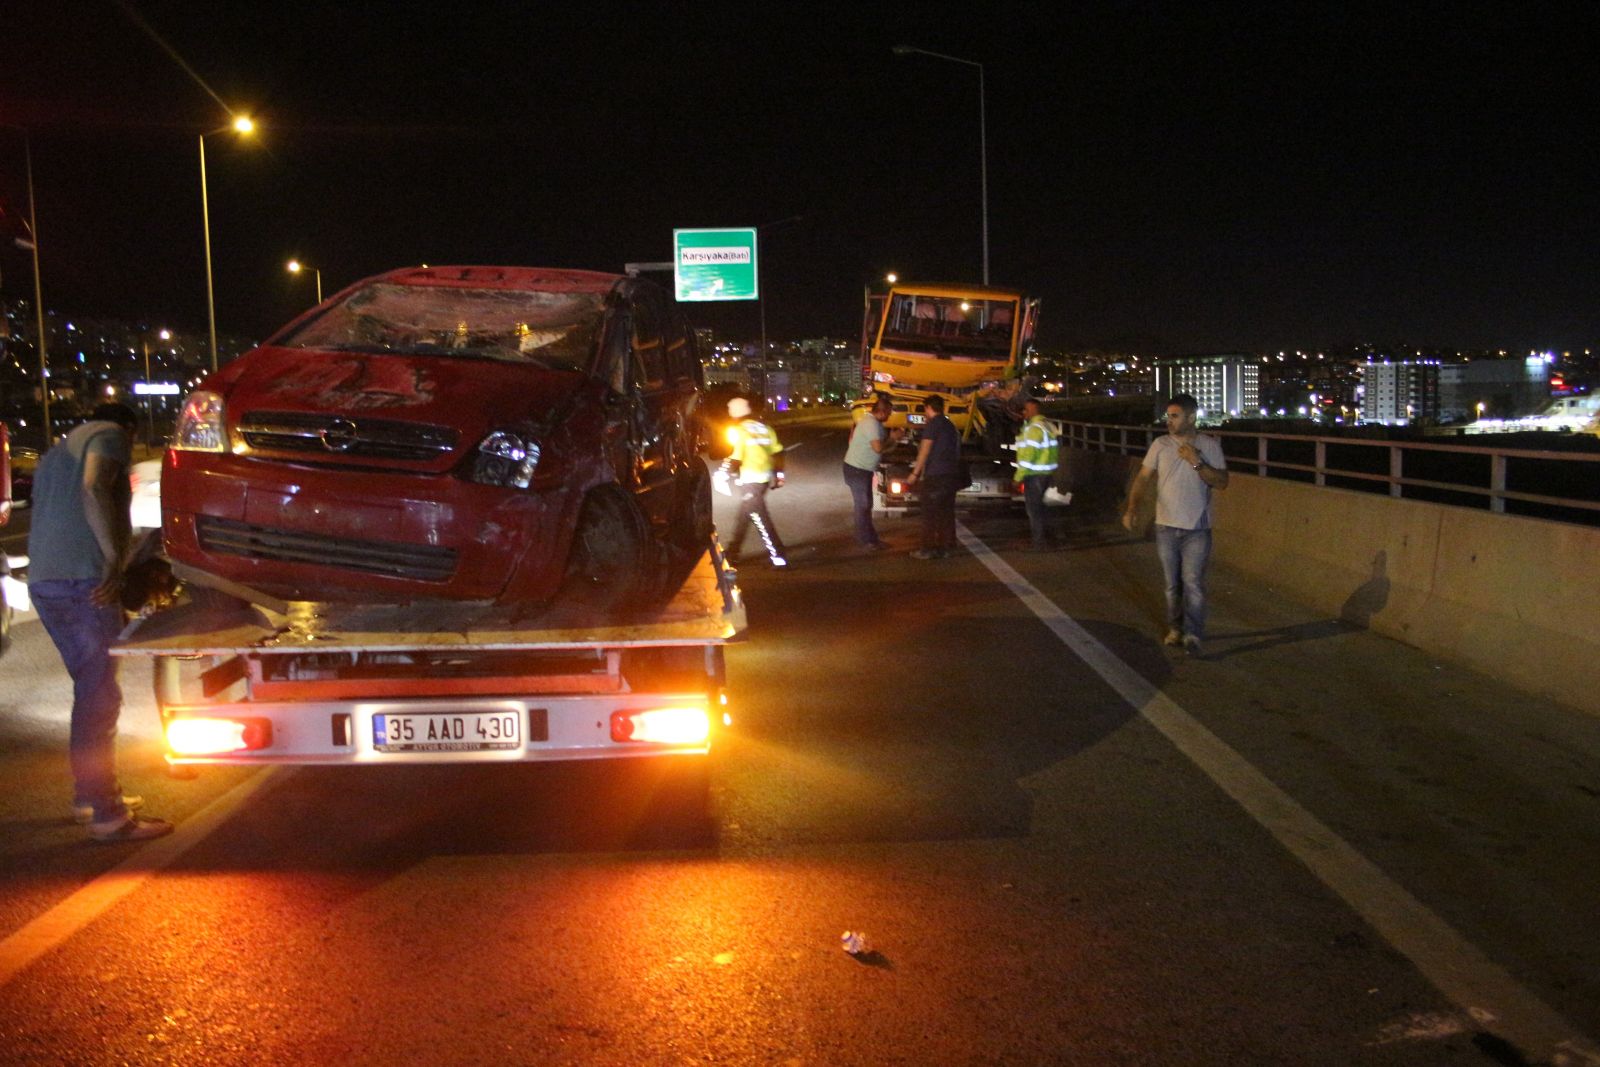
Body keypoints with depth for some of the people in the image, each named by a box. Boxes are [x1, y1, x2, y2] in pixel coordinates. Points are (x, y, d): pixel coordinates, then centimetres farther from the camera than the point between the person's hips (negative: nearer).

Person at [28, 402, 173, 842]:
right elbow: (94, 487, -19)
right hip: (84, 579, -9)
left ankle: (90, 795, 28)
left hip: (42, 582, 9)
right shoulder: (110, 435, 1)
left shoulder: (55, 453, 28)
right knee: (99, 697, -6)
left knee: (91, 690, 19)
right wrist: (114, 558, -24)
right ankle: (107, 815, -4)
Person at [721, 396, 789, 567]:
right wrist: (778, 474, 19)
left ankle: (778, 556, -8)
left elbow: (737, 458, -13)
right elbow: (777, 452, 12)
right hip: (766, 476, 8)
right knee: (745, 513, 19)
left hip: (750, 478, -8)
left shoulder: (739, 430, -9)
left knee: (760, 517, -4)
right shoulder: (763, 427, 11)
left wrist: (729, 470, 5)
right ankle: (733, 550, 31)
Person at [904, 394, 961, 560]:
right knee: (946, 512, 9)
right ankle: (945, 547, 9)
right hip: (951, 475, 8)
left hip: (935, 476, -8)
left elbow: (925, 451, -11)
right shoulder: (950, 425, 16)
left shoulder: (933, 424, -8)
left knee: (930, 514, -4)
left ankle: (928, 549, -4)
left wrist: (915, 473, -7)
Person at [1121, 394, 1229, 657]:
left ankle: (1193, 635, -8)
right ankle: (1175, 629, 24)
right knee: (1172, 583, 11)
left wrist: (1197, 463, -19)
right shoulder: (1160, 445, 1)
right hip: (1166, 527, 3)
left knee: (1193, 582, -10)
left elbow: (1222, 482, -7)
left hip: (1197, 529, -3)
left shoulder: (1209, 445, -3)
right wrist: (1131, 508, -14)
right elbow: (1142, 478, 0)